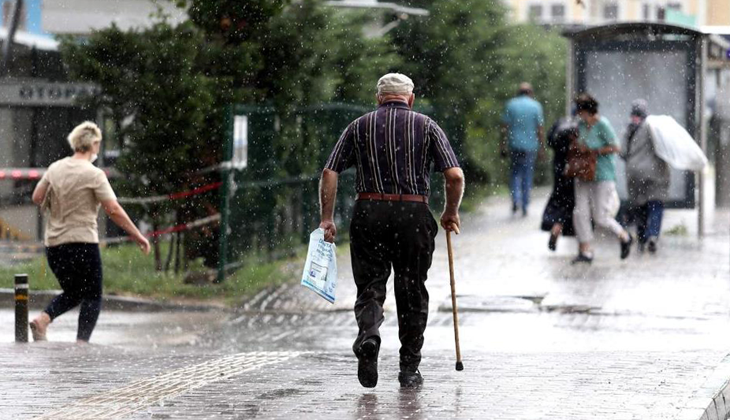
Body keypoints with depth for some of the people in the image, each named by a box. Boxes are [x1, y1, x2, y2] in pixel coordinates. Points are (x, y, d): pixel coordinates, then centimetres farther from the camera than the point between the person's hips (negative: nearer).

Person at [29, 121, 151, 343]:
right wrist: (138, 236, -6)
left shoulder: (55, 168, 6)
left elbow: (37, 197, 13)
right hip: (82, 241, -6)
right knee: (92, 297, 4)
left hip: (53, 243, 6)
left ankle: (42, 320, -3)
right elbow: (114, 210, -13)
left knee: (72, 293, 21)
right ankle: (82, 343, -7)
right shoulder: (93, 174, -11)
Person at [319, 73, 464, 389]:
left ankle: (368, 334, -25)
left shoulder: (359, 126, 9)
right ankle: (409, 369, 12)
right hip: (414, 214, 0)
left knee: (370, 286, 5)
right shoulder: (426, 126, 6)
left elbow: (330, 173, 0)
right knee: (412, 292, 10)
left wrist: (326, 218, 3)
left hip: (369, 212, 0)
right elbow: (455, 176, -3)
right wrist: (451, 213, 11)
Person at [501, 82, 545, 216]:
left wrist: (504, 146, 2)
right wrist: (541, 147, 2)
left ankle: (516, 198, -9)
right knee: (527, 175, 8)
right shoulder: (536, 106, -2)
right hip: (530, 145, 0)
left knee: (515, 172, 12)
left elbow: (505, 128, -1)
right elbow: (540, 128, -4)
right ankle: (525, 206, 10)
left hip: (515, 145, 0)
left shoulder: (511, 104, 1)